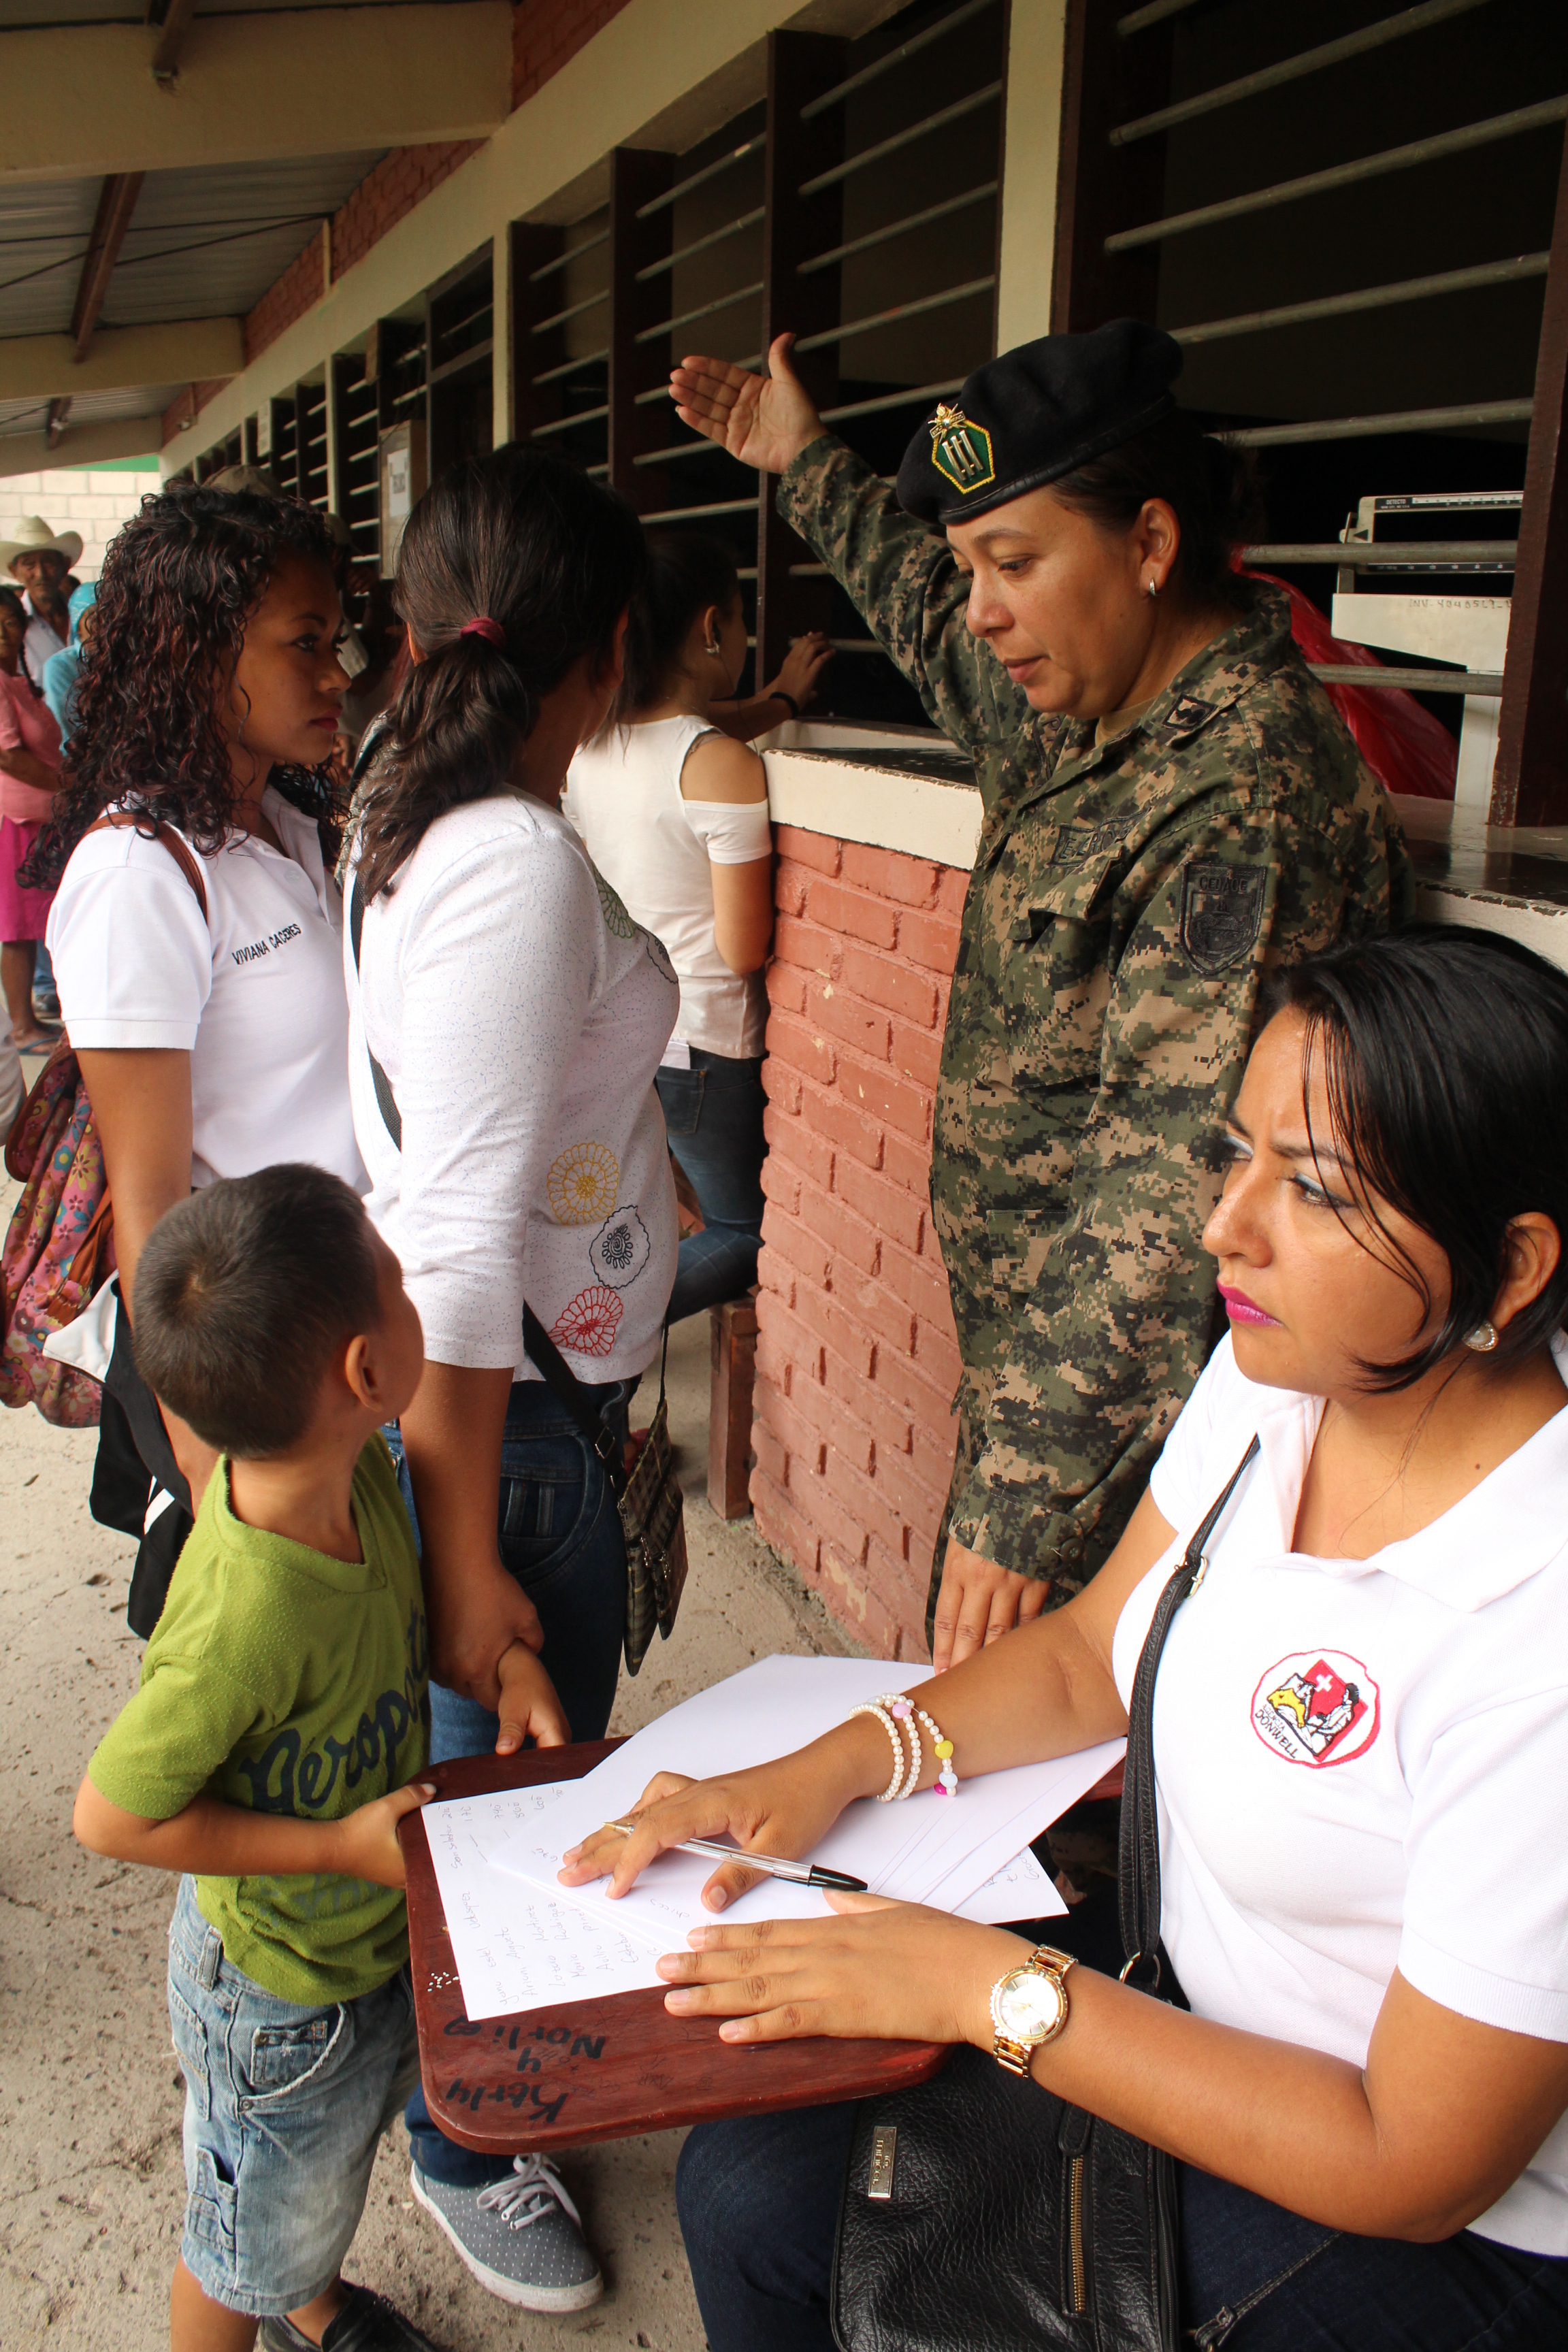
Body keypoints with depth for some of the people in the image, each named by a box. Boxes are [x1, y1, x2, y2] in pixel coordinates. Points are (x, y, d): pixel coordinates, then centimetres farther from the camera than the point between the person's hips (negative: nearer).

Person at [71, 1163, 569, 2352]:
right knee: (253, 2245, 23)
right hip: (282, 1991, -8)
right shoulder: (246, 1620, -42)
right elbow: (113, 1814, -28)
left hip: (384, 1938, 8)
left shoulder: (360, 1471, -19)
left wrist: (507, 1654, -12)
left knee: (338, 2169, 36)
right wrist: (342, 1843, -24)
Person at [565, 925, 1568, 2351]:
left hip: (1441, 2235, -6)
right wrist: (833, 1764, -11)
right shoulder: (1278, 1375, -10)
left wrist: (980, 1983, -23)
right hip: (1191, 1993, 6)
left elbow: (1412, 2164, -25)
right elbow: (1091, 1654, 3)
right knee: (750, 2187, 2)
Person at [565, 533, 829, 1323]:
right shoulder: (727, 769, -22)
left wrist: (782, 697, 30)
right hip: (698, 1045, -6)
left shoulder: (585, 745, -1)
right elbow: (744, 951, -18)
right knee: (748, 1231, 12)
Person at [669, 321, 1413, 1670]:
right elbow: (937, 629, 30)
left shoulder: (1245, 804, -24)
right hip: (1034, 1355, 9)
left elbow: (1175, 1187, -27)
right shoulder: (1089, 717, 6)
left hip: (1131, 1418, -9)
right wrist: (809, 468, 39)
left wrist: (1028, 1496, -26)